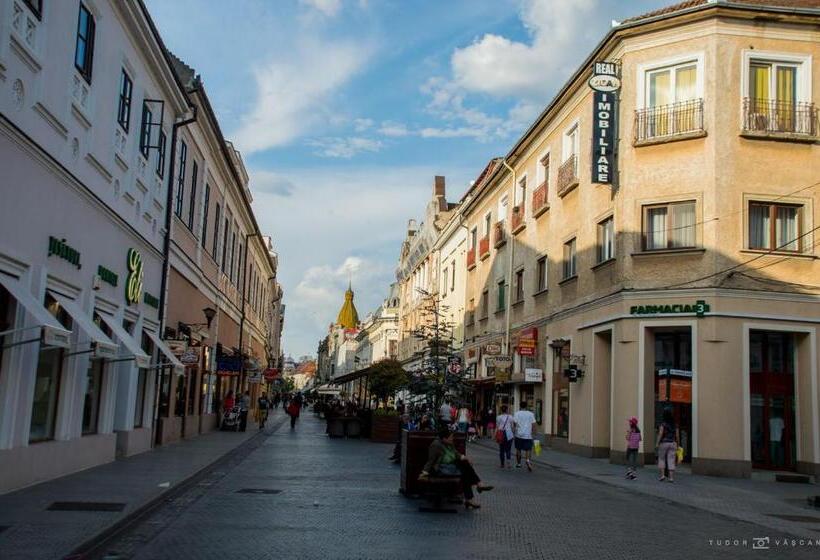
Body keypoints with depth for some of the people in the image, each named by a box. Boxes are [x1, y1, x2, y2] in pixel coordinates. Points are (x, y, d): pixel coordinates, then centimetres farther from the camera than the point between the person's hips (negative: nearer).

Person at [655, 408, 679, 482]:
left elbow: (660, 434, -15)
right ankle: (671, 477, -2)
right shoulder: (674, 424, 5)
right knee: (671, 460, 2)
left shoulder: (663, 424, -8)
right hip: (672, 443, 3)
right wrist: (677, 444, 16)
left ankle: (662, 475, 0)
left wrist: (657, 443, -14)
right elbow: (676, 435, 7)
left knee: (661, 459, 10)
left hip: (664, 443, -3)